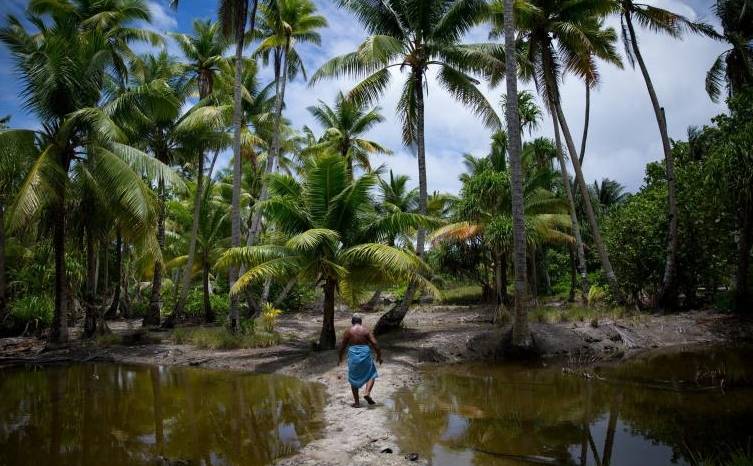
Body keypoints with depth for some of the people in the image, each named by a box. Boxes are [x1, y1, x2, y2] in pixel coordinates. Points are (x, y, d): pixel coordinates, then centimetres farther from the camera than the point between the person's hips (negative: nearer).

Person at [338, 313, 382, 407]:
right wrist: (379, 356, 6)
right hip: (365, 354, -1)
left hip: (353, 355, 1)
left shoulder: (348, 331, 2)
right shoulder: (366, 330, 2)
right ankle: (367, 393, -5)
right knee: (371, 375, 17)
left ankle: (357, 402, 14)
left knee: (354, 379, 13)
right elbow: (374, 343, -4)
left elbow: (342, 346, 4)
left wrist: (340, 358, 17)